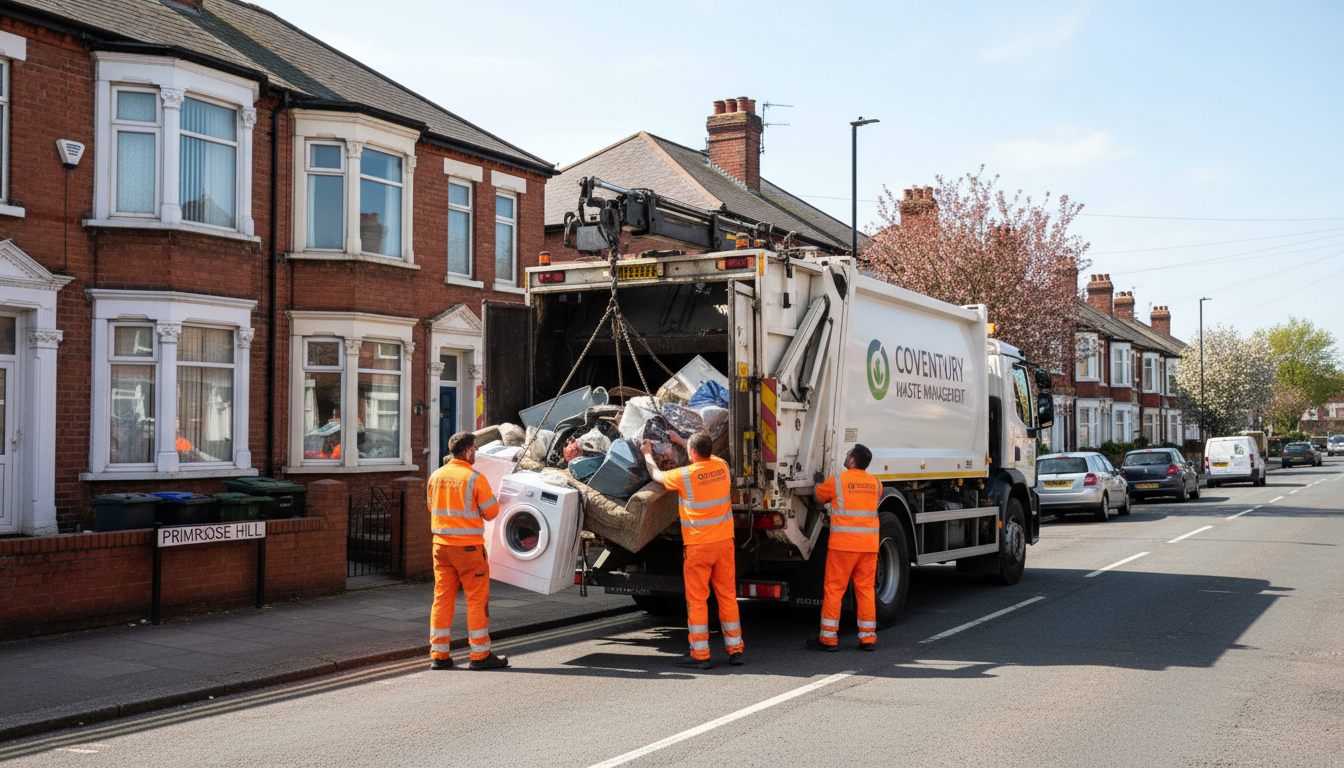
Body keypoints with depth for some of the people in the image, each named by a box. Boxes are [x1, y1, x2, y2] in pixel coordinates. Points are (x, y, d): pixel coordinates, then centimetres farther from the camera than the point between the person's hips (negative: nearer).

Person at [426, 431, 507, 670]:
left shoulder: (436, 476, 5)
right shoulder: (474, 478, -13)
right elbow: (491, 512, -7)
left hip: (441, 543, 6)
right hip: (468, 546, -6)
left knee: (442, 597, 10)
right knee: (477, 598, 3)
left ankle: (438, 655, 13)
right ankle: (480, 654, 8)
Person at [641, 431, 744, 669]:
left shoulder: (685, 475, -13)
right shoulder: (722, 466, 1)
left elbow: (656, 475, 6)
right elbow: (707, 454, 25)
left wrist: (648, 454, 26)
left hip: (698, 545, -5)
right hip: (724, 542, 5)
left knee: (697, 599, 2)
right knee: (727, 595, 11)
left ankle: (700, 654, 5)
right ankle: (735, 649, 15)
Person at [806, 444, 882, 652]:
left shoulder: (837, 481, -5)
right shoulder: (876, 484, 8)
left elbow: (819, 495, 12)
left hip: (843, 544, -4)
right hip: (869, 544, 4)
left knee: (833, 589, 2)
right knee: (866, 589, 9)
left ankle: (829, 637, 4)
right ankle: (868, 637, 11)